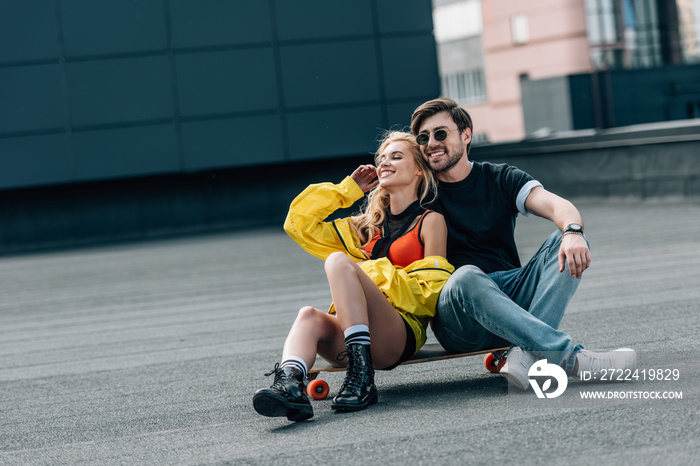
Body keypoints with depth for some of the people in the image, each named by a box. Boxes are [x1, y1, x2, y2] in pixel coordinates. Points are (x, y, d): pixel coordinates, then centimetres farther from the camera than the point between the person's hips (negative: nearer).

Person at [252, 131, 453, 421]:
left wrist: (379, 277, -5)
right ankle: (290, 383, -59)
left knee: (339, 261, -27)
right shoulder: (367, 228, 30)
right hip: (349, 339, 5)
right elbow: (298, 222, 30)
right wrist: (349, 189, 28)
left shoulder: (430, 222, 13)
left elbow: (432, 294, 2)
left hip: (401, 334, -5)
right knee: (309, 316, -29)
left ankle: (362, 378, -37)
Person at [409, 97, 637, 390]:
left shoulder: (500, 179, 11)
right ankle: (569, 358, -44)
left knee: (565, 243, -19)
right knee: (466, 276, -37)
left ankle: (527, 354, -38)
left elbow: (557, 205, -7)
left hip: (511, 294, 3)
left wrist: (573, 232, -31)